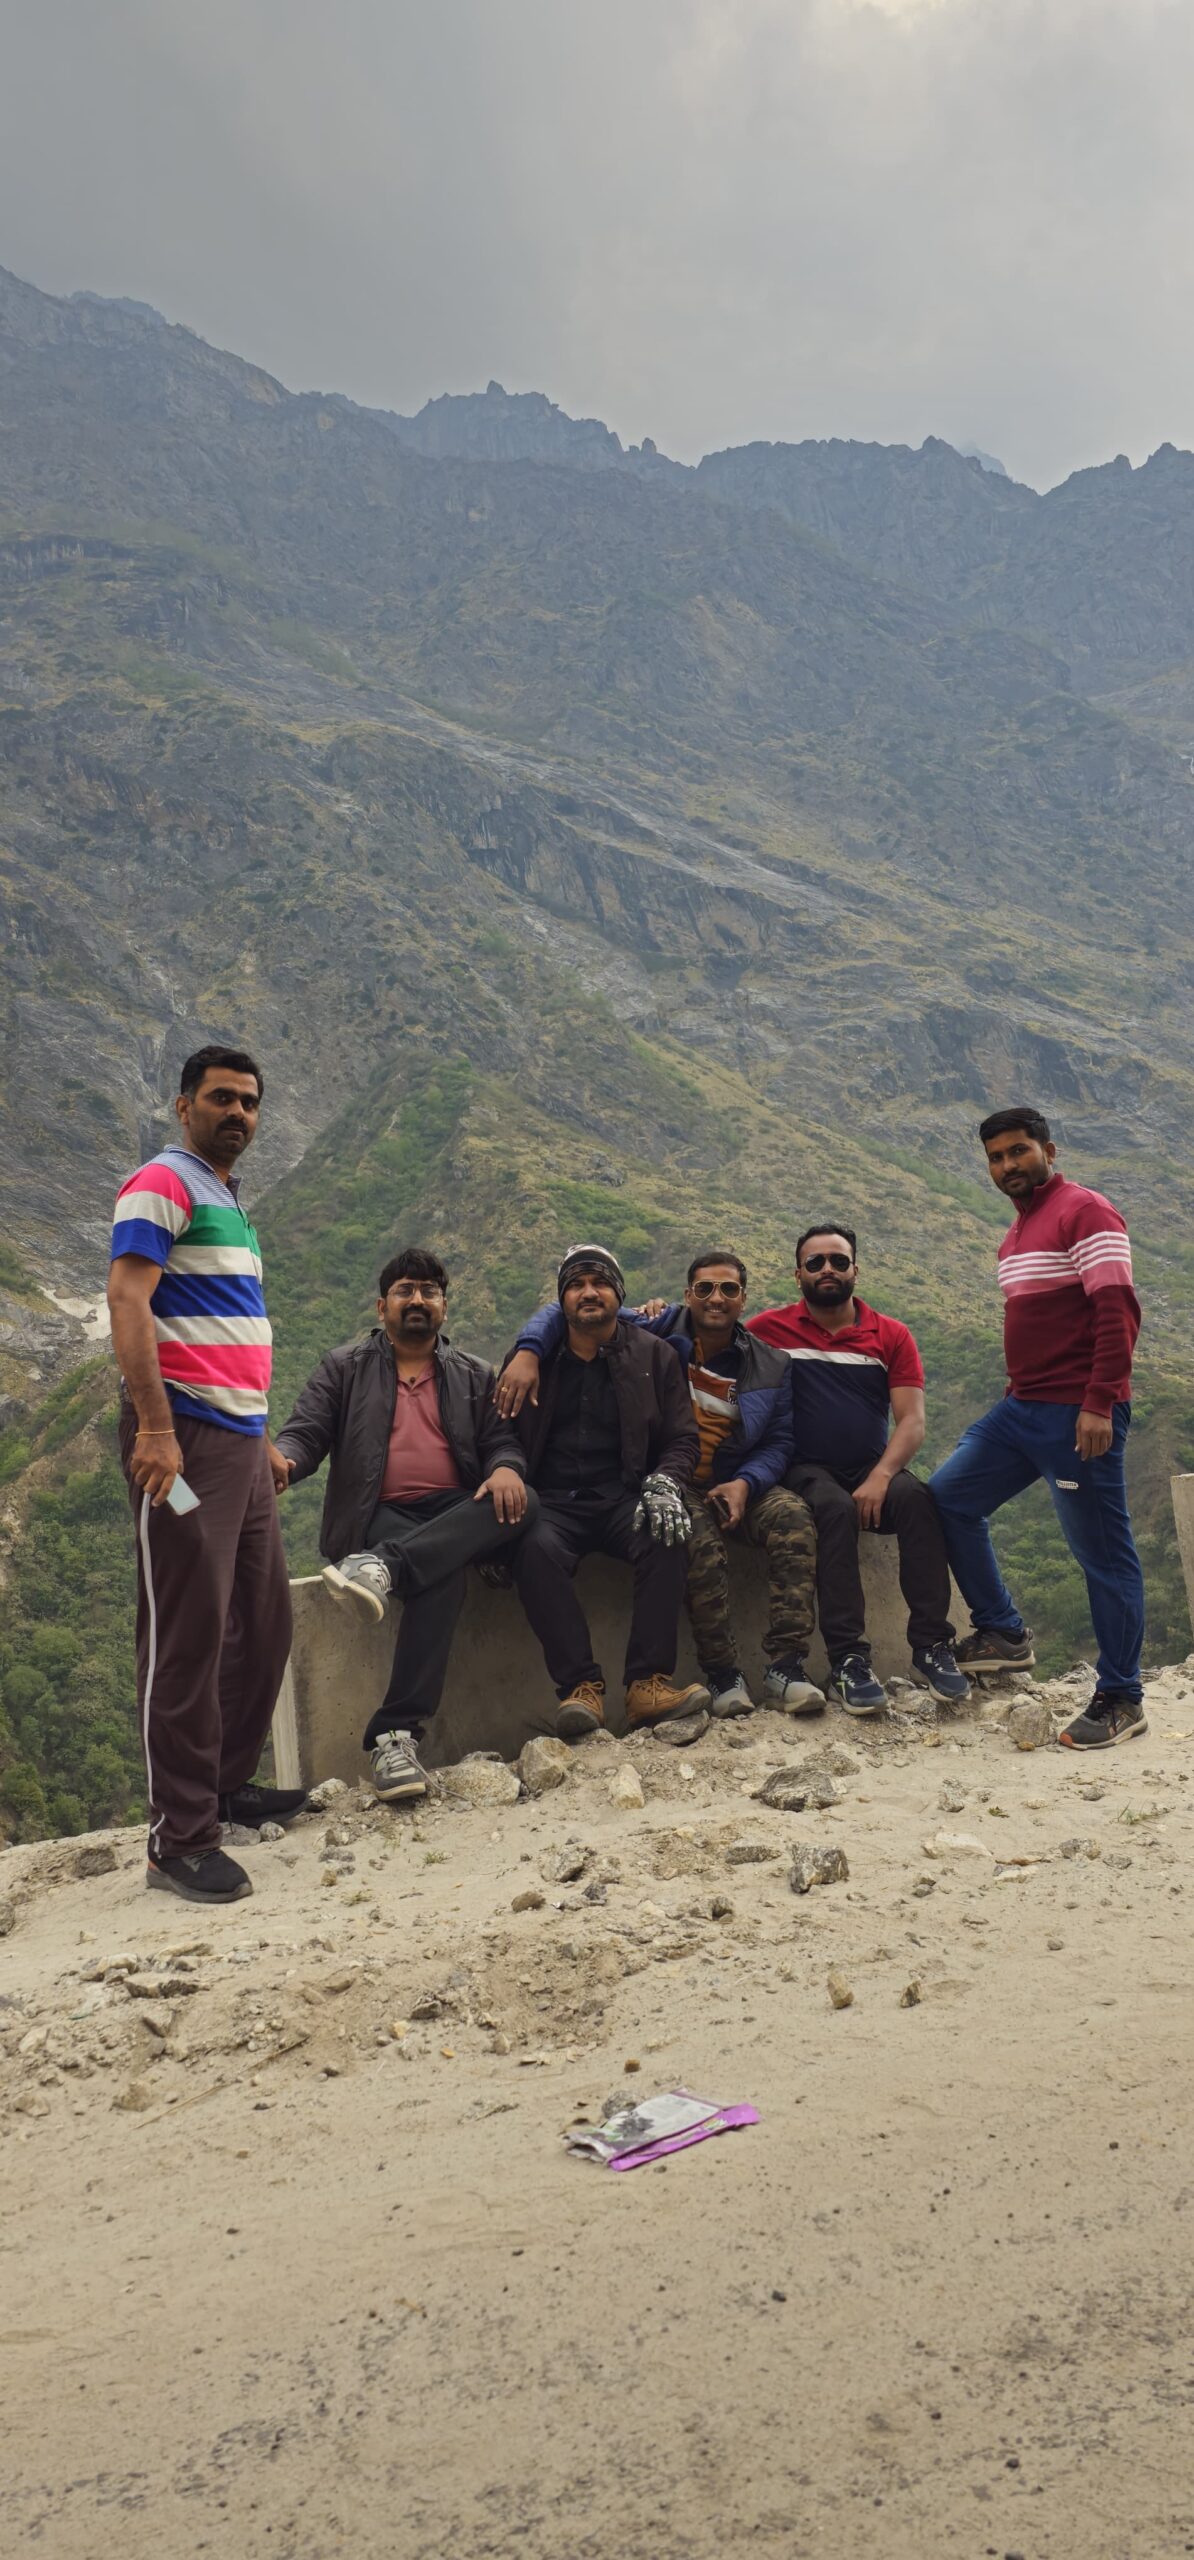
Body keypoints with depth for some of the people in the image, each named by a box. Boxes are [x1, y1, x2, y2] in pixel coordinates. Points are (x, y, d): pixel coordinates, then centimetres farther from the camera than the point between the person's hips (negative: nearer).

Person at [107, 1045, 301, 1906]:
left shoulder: (229, 1202, 22)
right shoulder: (161, 1186, -6)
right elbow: (127, 1302, -17)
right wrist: (154, 1425, -25)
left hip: (240, 1439, 9)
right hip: (182, 1437, -9)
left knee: (265, 1623, 13)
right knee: (188, 1634, -6)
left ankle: (230, 1784, 28)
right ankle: (180, 1840, 0)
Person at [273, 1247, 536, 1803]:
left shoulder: (472, 1376, 23)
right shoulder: (344, 1368, 17)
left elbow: (501, 1441, 12)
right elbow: (305, 1433, 5)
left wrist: (505, 1468, -15)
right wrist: (282, 1460, -20)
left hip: (456, 1514, 3)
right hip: (380, 1515, -3)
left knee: (522, 1503, -31)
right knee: (441, 1578, -36)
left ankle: (384, 1567, -42)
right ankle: (396, 1734, -39)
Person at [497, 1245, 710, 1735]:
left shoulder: (655, 1355, 12)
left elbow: (682, 1438, 9)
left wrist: (664, 1482, -13)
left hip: (624, 1499, 0)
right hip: (553, 1503, 0)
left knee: (665, 1536, -32)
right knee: (537, 1547, -34)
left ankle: (648, 1683, -30)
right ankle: (581, 1686, -31)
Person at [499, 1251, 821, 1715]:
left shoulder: (770, 1366, 11)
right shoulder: (656, 1330, 2)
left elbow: (779, 1441, 9)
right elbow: (564, 1312, 0)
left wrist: (745, 1483, -12)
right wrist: (528, 1351, -21)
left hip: (735, 1484, 3)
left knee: (792, 1515, -28)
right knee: (699, 1537, -36)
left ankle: (785, 1667, -28)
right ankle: (722, 1675, -25)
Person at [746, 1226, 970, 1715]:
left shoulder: (891, 1335, 6)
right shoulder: (771, 1328, 4)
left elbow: (911, 1421, -1)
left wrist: (880, 1477, -18)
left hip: (873, 1471, 2)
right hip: (807, 1470, -2)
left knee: (916, 1497, -30)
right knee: (835, 1508, -35)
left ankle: (931, 1647, -26)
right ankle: (847, 1660, -34)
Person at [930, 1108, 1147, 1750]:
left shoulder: (1084, 1212, -9)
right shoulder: (1017, 1232, 19)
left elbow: (1117, 1311, -17)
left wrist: (1099, 1403, -23)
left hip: (1077, 1414, -9)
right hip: (1022, 1408, 9)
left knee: (1102, 1553, -2)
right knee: (947, 1498, 7)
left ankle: (1120, 1699, 9)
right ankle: (1004, 1633, 17)